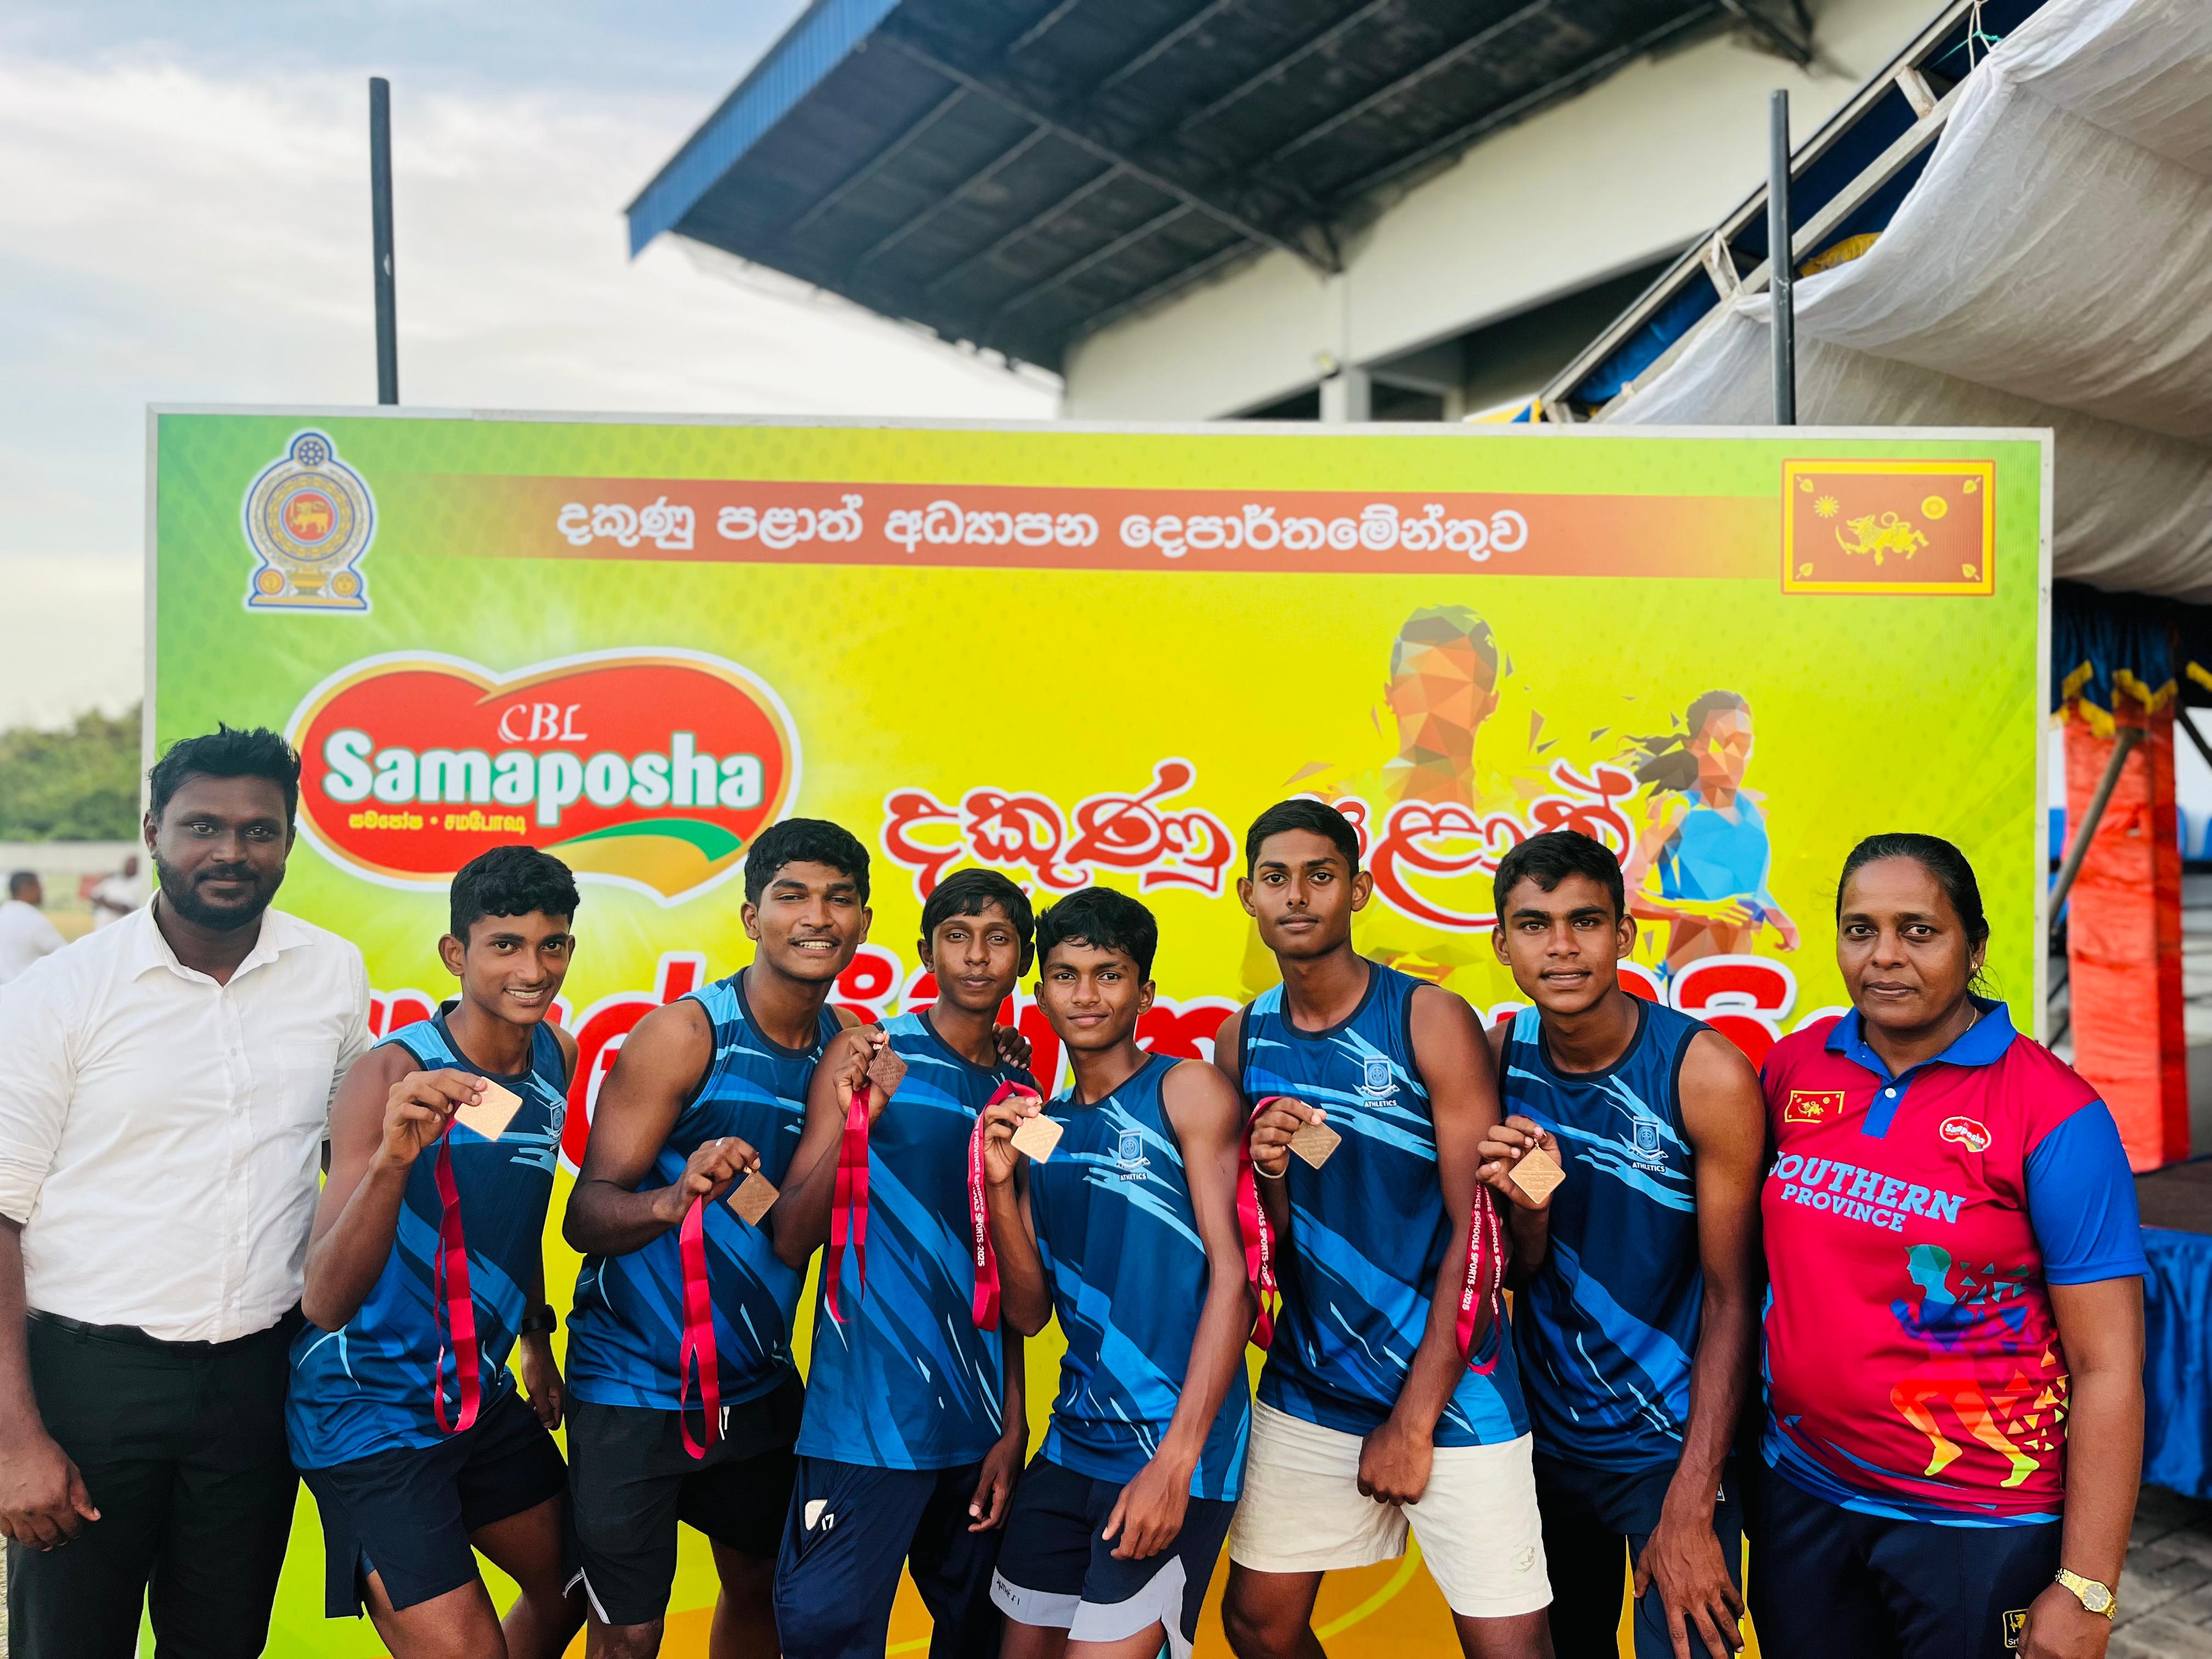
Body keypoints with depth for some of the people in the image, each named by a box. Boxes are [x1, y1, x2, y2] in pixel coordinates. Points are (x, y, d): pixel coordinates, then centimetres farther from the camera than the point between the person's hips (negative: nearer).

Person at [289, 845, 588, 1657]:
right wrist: (391, 1157, -46)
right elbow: (325, 1302, -31)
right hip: (372, 1410, -7)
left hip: (483, 1397, 7)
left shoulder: (556, 1055, -3)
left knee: (569, 1591, 21)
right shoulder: (394, 1073, -23)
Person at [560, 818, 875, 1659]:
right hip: (634, 1379, -5)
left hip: (761, 1382, 6)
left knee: (760, 1585, 22)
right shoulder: (684, 1033, -16)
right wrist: (676, 1200, -39)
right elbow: (586, 1215, -19)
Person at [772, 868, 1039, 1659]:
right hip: (865, 1421, -4)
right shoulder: (866, 1062, -4)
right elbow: (790, 1243, -8)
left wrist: (1013, 1427, 7)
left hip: (980, 1430, 4)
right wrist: (849, 1122, -23)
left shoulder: (1022, 1094, 7)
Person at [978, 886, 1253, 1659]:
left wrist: (1175, 1459, -17)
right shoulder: (1045, 1126, 10)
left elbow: (1232, 1277, -11)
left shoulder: (1185, 1090, -5)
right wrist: (1002, 1181, -6)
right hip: (1074, 1443, 6)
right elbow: (1029, 1313, 8)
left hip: (1175, 1447, -5)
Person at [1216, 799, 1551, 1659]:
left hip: (1448, 1388, -4)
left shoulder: (1432, 1021, -11)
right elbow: (1267, 1246, 7)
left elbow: (1478, 1233, -11)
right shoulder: (1243, 1039, 1)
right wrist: (1268, 1172, -16)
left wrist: (1413, 1421, -10)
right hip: (1306, 1387, 4)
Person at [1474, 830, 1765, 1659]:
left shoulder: (1708, 1073, -18)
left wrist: (1691, 1509, -15)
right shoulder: (1499, 1059, -7)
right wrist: (1526, 1208, -23)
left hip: (1675, 1445, -4)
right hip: (1546, 1434, 4)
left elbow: (1731, 1296, -14)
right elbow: (1522, 1276, 0)